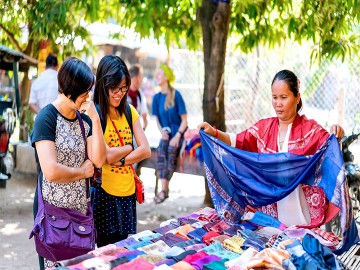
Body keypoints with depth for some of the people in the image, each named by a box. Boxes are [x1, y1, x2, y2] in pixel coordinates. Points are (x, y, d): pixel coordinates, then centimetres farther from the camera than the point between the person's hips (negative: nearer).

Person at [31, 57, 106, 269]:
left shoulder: (84, 119, 7)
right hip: (53, 211, -6)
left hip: (81, 208, 6)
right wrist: (83, 172, -8)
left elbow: (99, 160, -5)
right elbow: (51, 171, -24)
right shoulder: (46, 119, -14)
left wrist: (95, 120, -11)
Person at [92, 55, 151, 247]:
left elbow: (146, 150, 1)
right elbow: (108, 156, -19)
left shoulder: (129, 111, 8)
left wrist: (120, 159, -11)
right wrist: (130, 148, -3)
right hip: (105, 192, -6)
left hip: (127, 191, 6)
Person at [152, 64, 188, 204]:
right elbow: (157, 119, 9)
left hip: (179, 133, -3)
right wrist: (162, 132, -10)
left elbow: (184, 120, -9)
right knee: (161, 149, -24)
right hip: (167, 133, 3)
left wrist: (177, 136, -19)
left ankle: (164, 189, -24)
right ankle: (164, 188, -29)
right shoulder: (157, 98, 4)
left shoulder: (176, 95, -10)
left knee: (171, 148, -27)